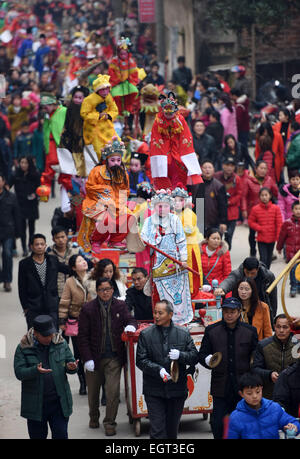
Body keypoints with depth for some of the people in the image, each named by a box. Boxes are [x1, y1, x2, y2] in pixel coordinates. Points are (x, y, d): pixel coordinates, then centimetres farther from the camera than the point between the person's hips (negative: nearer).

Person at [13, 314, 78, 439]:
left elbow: (70, 362, 7)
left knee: (61, 434, -1)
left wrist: (71, 367, -18)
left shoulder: (61, 343, 2)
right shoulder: (24, 348, -5)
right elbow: (19, 372, -11)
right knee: (37, 435, 10)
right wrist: (35, 370, -30)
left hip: (59, 401, 1)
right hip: (35, 404, -1)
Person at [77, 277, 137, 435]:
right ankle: (94, 417, 38)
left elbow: (130, 320, 8)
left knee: (113, 391, -9)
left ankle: (110, 422, 4)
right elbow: (83, 336, -4)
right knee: (93, 391, 14)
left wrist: (131, 326, -19)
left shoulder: (120, 306, 3)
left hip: (114, 357, 0)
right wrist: (87, 359, -10)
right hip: (94, 357, 0)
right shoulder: (88, 309, -4)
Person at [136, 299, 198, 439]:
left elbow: (194, 357, 4)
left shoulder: (183, 333, 5)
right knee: (157, 430, -8)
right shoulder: (146, 334, 1)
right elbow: (141, 360, -4)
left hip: (177, 390, 2)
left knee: (172, 430, 13)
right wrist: (158, 370, -19)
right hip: (154, 392, -2)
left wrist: (180, 355, -17)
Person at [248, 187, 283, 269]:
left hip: (272, 238, 2)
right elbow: (250, 222, 2)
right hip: (261, 239, -2)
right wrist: (259, 228, -11)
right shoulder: (255, 209, -7)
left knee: (269, 258, 16)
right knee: (263, 258, -9)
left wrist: (279, 237, -8)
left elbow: (279, 223, -4)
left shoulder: (275, 208, -5)